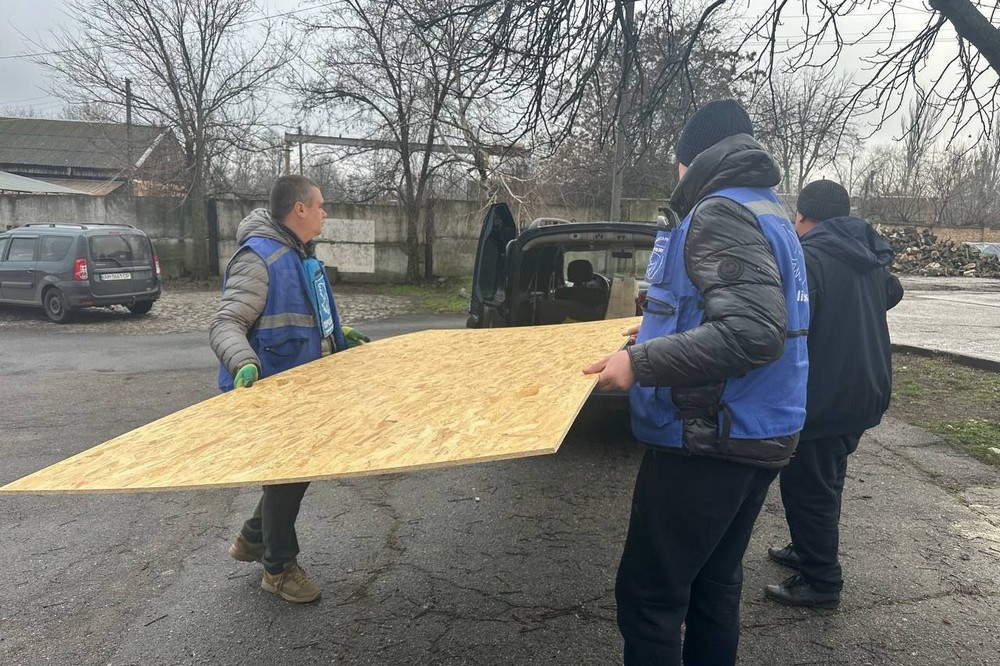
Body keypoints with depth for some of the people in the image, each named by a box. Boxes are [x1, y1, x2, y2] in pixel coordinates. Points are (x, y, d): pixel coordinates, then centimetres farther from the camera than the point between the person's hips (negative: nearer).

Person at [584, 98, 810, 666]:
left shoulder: (720, 214, -16)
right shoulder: (766, 211, 15)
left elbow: (752, 333, -29)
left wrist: (641, 362, -25)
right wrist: (664, 332, 27)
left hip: (711, 442, -10)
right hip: (755, 436, 10)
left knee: (648, 595, 0)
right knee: (715, 581, 20)